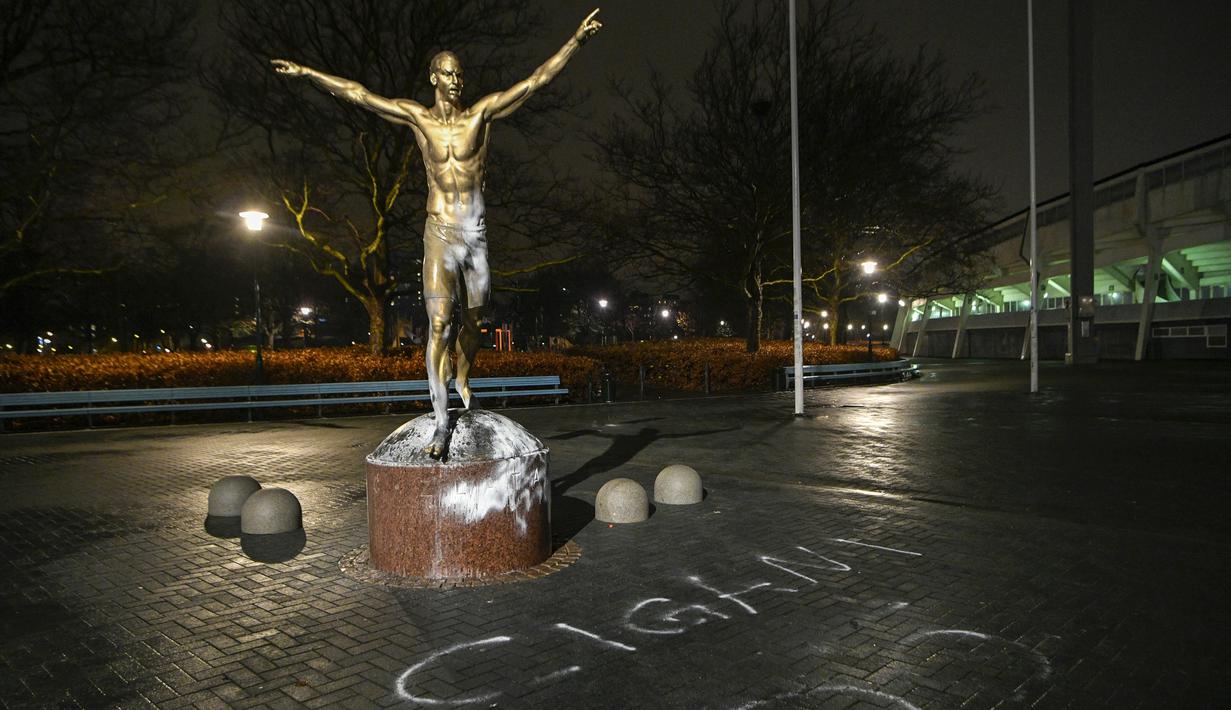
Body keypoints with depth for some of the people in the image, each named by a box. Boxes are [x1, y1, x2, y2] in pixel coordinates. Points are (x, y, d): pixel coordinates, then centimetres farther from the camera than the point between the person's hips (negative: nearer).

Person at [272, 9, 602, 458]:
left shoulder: (482, 112, 2)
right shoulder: (417, 116, 5)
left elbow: (536, 81, -3)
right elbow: (357, 94, 9)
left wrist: (577, 40, -9)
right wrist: (307, 73, 8)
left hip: (477, 236, 1)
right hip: (439, 237, -1)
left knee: (473, 323, 12)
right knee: (439, 326, -13)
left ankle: (462, 383, 41)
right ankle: (442, 422, -11)